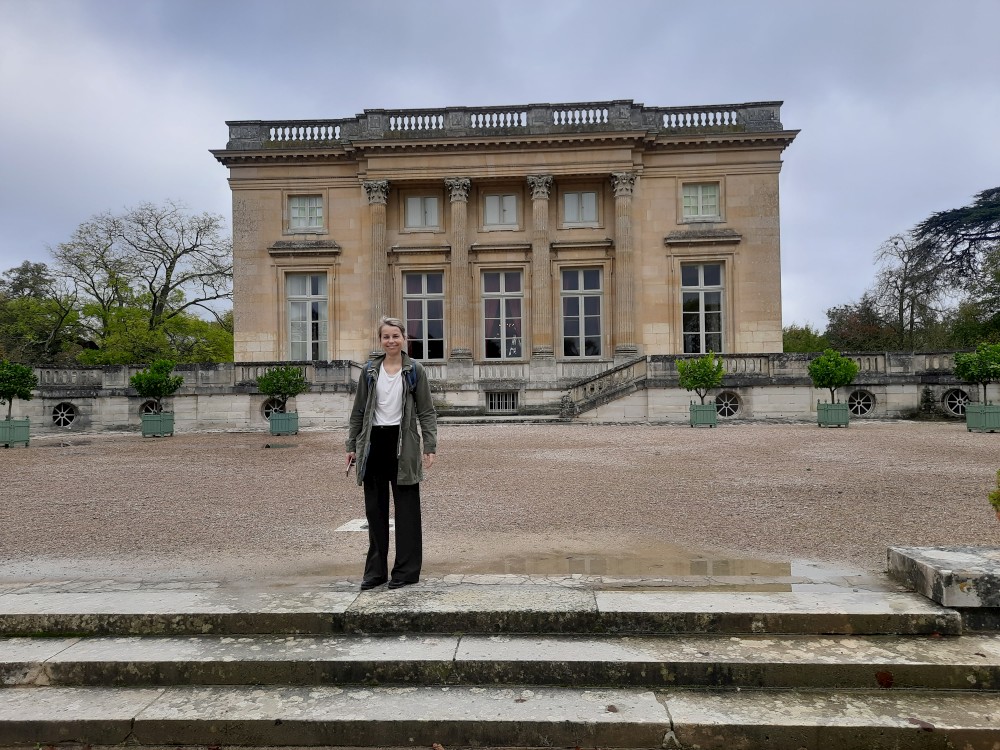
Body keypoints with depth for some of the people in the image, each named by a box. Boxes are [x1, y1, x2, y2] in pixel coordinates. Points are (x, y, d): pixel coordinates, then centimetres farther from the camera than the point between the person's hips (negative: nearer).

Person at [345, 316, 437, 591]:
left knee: (406, 508, 4)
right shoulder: (370, 370, 7)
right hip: (374, 442, 3)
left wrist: (430, 447, -8)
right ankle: (375, 570, 21)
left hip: (403, 444, -3)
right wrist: (352, 446, 8)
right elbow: (359, 411, 11)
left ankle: (406, 570, 16)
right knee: (375, 509, 10)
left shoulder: (414, 370, -1)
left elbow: (426, 412, -1)